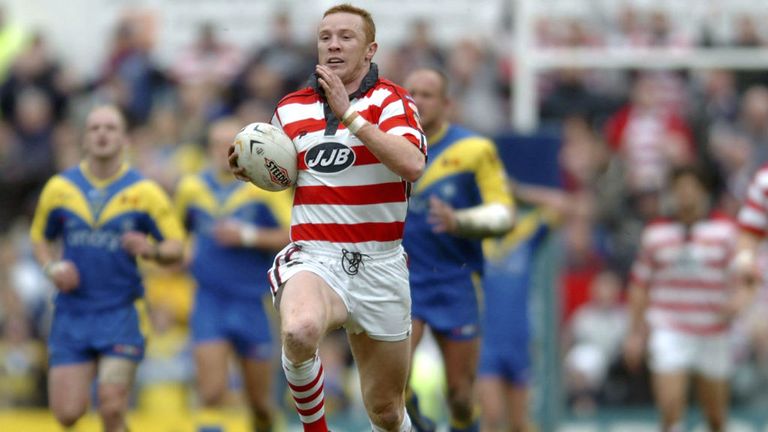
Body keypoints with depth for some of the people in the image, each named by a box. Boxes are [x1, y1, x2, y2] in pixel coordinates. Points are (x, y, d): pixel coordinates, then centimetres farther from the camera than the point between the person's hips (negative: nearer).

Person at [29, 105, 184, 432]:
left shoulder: (145, 192, -2)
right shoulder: (60, 188, 3)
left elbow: (176, 248, 1)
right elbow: (40, 238, 17)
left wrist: (151, 250, -22)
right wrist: (52, 267, -4)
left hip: (121, 315, -2)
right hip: (72, 314, 2)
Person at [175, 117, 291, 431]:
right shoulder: (191, 188, 5)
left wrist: (248, 236, -18)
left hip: (252, 303, -1)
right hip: (210, 302, 1)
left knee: (260, 402, 8)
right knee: (213, 394, -17)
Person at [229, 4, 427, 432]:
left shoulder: (390, 100, -1)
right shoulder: (291, 108, 9)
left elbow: (413, 165, -20)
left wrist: (349, 113, -19)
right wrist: (250, 169, 3)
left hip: (379, 264, 0)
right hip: (314, 257, 0)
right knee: (300, 331, -36)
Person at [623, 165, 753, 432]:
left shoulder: (726, 230, 2)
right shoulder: (656, 233, 7)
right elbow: (639, 284, 13)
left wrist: (739, 299, -25)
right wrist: (635, 333, 10)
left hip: (712, 334, 0)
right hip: (668, 331, 0)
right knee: (670, 407, -14)